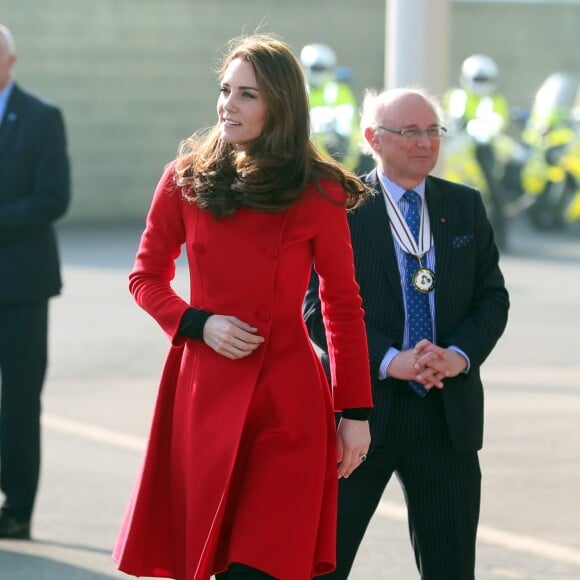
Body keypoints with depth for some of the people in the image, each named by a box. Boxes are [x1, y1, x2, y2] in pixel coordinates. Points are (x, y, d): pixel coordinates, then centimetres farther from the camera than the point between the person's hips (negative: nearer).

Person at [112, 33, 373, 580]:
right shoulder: (185, 181, 4)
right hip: (205, 391, 2)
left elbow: (343, 306, 5)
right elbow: (146, 276, 13)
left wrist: (356, 412, 2)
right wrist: (198, 323, -6)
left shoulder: (318, 194, 0)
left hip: (288, 401, -2)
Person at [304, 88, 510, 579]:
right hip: (363, 409, -4)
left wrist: (460, 355, -12)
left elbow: (493, 298, 7)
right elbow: (319, 309, -10)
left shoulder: (466, 207, 9)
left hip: (447, 414, 4)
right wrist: (389, 360, -21)